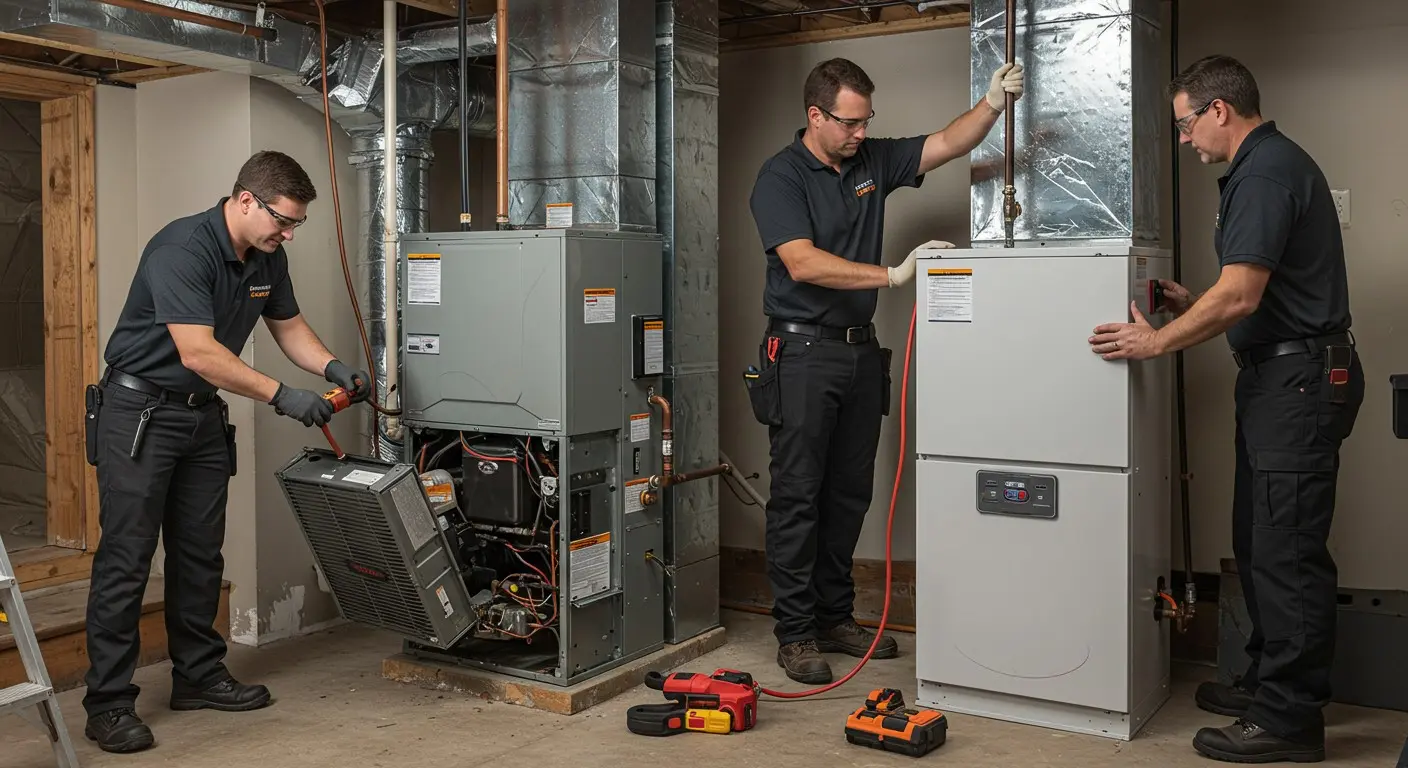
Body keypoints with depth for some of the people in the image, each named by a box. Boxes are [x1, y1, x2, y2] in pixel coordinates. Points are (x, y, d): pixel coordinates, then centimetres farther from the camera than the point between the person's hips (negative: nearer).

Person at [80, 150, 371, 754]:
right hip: (139, 411, -8)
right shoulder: (183, 249, -24)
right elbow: (198, 352, -30)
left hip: (203, 414, 8)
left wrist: (333, 368, -4)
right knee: (126, 558, -6)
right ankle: (108, 703, 2)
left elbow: (288, 326, 14)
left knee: (200, 554, 12)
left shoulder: (267, 258, 2)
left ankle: (198, 676, 23)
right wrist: (282, 397, -29)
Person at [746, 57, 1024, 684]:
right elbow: (804, 264, -20)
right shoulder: (780, 177, -8)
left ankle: (835, 617, 23)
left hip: (860, 350, 7)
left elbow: (947, 144, 8)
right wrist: (893, 275, -23)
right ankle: (795, 632, 6)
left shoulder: (873, 160, 11)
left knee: (849, 493, 11)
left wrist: (993, 102, -10)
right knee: (797, 495, -3)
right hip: (803, 351, -7)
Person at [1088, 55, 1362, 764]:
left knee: (1285, 550, -6)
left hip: (1299, 379, -11)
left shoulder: (1266, 173, -16)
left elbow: (1240, 296, -23)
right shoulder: (1267, 165, 18)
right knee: (1259, 542, 15)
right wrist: (1194, 306, 16)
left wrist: (1158, 341, -14)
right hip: (1278, 376, 11)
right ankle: (1272, 683, 26)